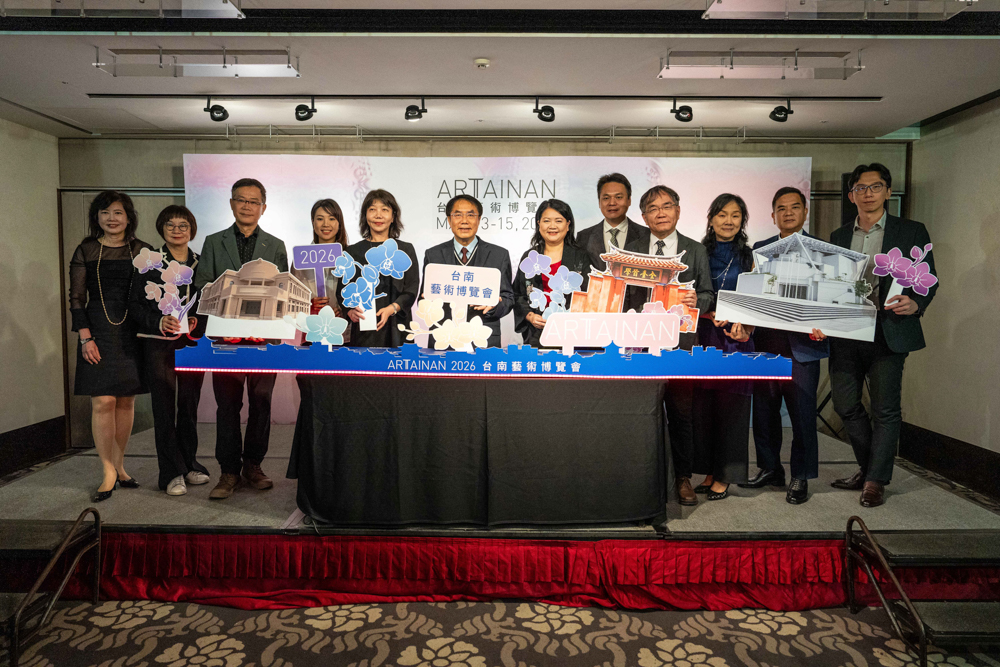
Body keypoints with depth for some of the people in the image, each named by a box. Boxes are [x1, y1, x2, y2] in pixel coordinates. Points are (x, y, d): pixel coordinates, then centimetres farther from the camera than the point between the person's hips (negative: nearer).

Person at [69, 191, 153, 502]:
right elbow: (76, 298, 3)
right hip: (98, 332, -1)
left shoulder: (143, 251, 7)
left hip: (132, 333, 2)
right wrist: (85, 337, -7)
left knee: (126, 400, 6)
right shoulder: (85, 251, 5)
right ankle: (109, 472, 2)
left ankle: (119, 465, 19)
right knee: (103, 402, -8)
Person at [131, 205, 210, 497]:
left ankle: (189, 465, 23)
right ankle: (172, 473, 10)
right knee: (165, 408, 1)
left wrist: (198, 322, -8)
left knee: (190, 405, 9)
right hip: (159, 344, -2)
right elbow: (137, 303, 1)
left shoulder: (202, 264, 9)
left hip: (193, 343, 2)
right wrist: (159, 321, -16)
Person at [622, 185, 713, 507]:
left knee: (681, 412, 5)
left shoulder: (696, 251, 11)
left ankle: (683, 478, 19)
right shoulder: (631, 250, 11)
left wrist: (696, 301, -11)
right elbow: (622, 294, 9)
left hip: (681, 342, 0)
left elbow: (708, 294, 11)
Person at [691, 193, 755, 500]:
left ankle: (724, 476, 10)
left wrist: (743, 327, -12)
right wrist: (714, 315, -12)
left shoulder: (749, 257, 7)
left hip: (736, 339, -1)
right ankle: (707, 472, 14)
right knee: (702, 404, 2)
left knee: (730, 406, -1)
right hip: (703, 336, 1)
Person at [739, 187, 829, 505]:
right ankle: (769, 468, 26)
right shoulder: (759, 249, 12)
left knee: (802, 412, 2)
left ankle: (800, 477, 17)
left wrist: (822, 326, -16)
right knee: (763, 410, 10)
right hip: (765, 342, 3)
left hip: (802, 343, -3)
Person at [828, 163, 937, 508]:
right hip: (845, 334, 4)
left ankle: (875, 480, 16)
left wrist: (916, 304, -18)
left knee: (885, 409, 2)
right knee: (845, 404, 8)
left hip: (887, 334, -3)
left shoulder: (911, 232, 4)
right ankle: (868, 467, 29)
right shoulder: (838, 236, 13)